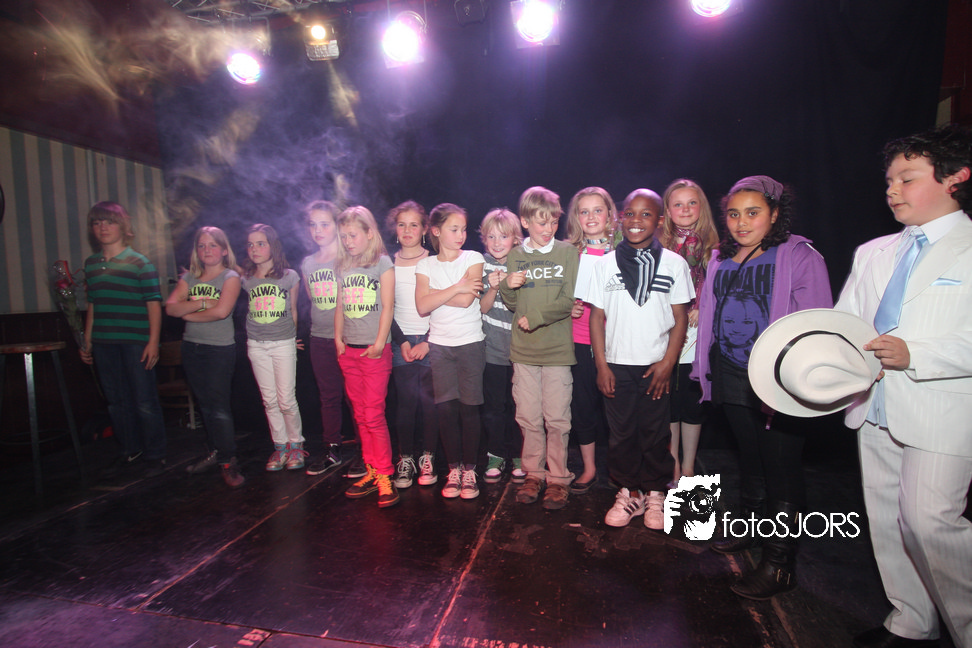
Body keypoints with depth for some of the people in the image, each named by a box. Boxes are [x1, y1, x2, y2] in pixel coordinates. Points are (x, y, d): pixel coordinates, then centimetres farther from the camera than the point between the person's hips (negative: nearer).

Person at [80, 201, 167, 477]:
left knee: (145, 402, -1)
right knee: (117, 402, 12)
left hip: (136, 343, -5)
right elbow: (92, 306, 18)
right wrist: (87, 342, 15)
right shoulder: (91, 264, 13)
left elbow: (153, 304, -7)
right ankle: (130, 452, 25)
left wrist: (153, 342, -13)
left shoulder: (140, 263, -4)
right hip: (103, 344, 5)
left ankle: (155, 455, 12)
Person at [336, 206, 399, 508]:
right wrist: (338, 338, 6)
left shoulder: (382, 263, -2)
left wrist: (379, 342, -12)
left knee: (374, 415, -6)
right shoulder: (343, 267, 14)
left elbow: (387, 306, -7)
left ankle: (384, 475, 5)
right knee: (360, 415, 10)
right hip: (348, 350, 6)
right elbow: (340, 306, 16)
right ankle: (371, 471, 21)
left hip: (375, 350, -6)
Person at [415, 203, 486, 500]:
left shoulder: (473, 259, 3)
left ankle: (469, 470, 15)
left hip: (471, 343, -1)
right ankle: (454, 469, 17)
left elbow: (467, 300, -11)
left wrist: (434, 293, -5)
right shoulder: (426, 265, 8)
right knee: (446, 408, 1)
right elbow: (422, 306, -6)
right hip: (439, 345, 2)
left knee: (469, 408, 1)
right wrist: (456, 288, -10)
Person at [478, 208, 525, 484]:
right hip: (492, 348, 1)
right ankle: (496, 456, 25)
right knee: (493, 405, 9)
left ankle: (518, 456, 25)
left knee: (518, 405, 8)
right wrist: (493, 287, -21)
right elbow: (483, 308, -4)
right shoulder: (481, 265, 0)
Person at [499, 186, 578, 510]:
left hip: (558, 348, -2)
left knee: (557, 418, 3)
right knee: (528, 418, 9)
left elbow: (569, 301, -5)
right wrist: (508, 286, -11)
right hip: (523, 349, 2)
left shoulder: (567, 251, 1)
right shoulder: (515, 256, 7)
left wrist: (536, 318, -10)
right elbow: (511, 304, 9)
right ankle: (533, 474, 26)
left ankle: (558, 479, 20)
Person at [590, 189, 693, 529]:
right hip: (616, 364, 1)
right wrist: (601, 364, -2)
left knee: (655, 432, 7)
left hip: (656, 365, -1)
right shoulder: (606, 264, 3)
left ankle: (655, 493, 26)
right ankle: (629, 492, 24)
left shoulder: (674, 264, 2)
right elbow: (597, 316, 3)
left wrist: (667, 363, -6)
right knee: (621, 431, 8)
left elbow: (680, 318, 2)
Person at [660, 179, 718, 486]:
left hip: (697, 333, 0)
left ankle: (688, 468, 22)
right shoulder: (660, 246, 6)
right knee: (669, 401, 5)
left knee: (692, 402, 7)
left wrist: (701, 309, -12)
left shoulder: (711, 245, 6)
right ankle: (672, 466, 21)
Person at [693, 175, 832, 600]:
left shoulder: (799, 257, -8)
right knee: (749, 459, 21)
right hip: (731, 381, 6)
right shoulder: (721, 260, 10)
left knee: (782, 472, 3)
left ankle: (780, 564, 17)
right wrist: (705, 367, 15)